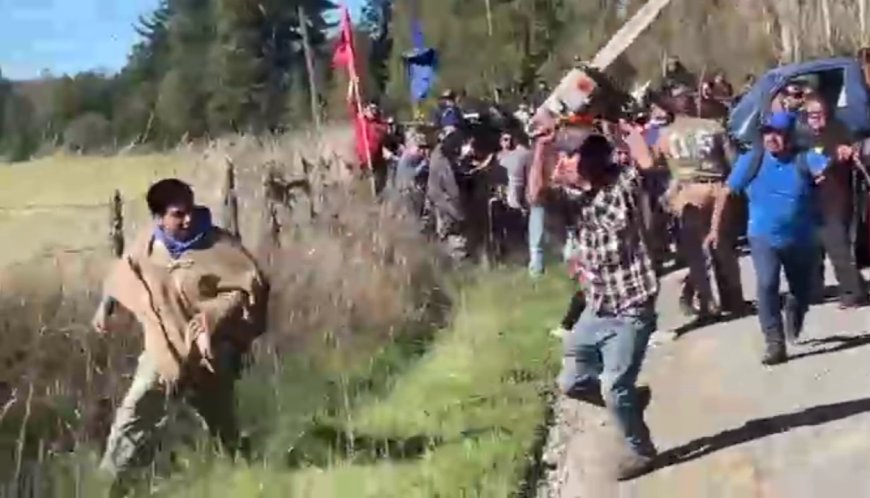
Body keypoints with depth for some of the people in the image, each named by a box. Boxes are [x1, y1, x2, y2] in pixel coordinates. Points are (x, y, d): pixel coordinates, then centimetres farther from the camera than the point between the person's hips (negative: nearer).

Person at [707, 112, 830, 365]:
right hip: (764, 238, -1)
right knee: (767, 286, -22)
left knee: (802, 290, 18)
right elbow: (726, 192, -2)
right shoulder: (751, 160, -7)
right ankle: (775, 344, -15)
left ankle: (793, 322, 52)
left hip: (801, 240, 1)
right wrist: (715, 228, -5)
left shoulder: (805, 159, -11)